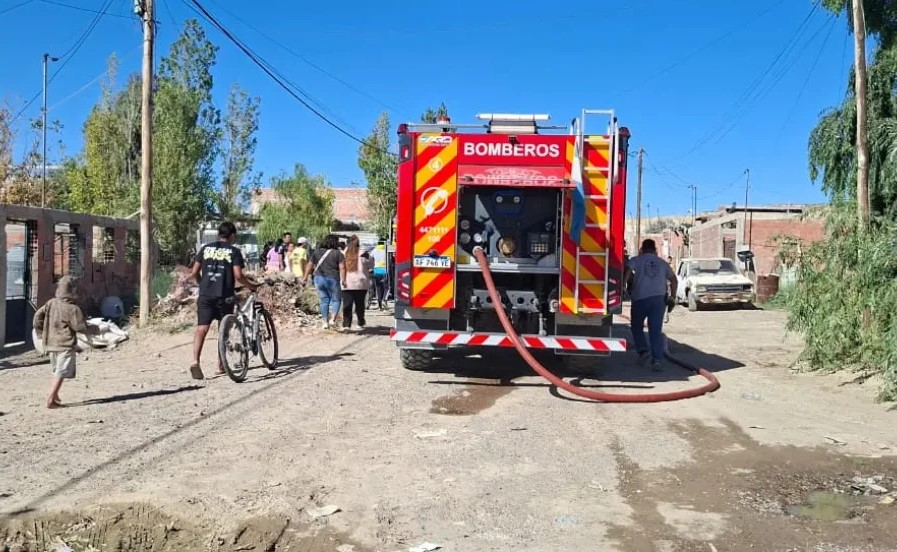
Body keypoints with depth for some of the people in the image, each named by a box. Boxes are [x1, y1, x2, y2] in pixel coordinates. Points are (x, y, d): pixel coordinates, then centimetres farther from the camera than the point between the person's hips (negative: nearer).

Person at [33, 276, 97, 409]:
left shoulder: (50, 303, 4)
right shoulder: (73, 308, -16)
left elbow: (38, 316, 5)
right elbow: (81, 327, -13)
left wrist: (41, 333, 17)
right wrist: (93, 329, 6)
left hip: (51, 343, 7)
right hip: (65, 344, -7)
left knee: (57, 371, 21)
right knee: (61, 373, -4)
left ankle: (55, 396, 25)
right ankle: (50, 400, -8)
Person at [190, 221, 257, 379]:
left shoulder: (206, 248, 12)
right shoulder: (234, 251, 1)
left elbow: (195, 273, 10)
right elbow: (238, 276, -8)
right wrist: (252, 286, 8)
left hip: (205, 295, 2)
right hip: (224, 296, -2)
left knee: (201, 328, -4)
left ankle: (195, 361, -23)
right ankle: (220, 366, 16)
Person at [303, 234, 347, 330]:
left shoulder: (317, 252, 10)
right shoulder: (338, 253, -3)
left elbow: (310, 265, 13)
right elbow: (342, 268, -11)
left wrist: (306, 277, 20)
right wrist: (343, 280, -11)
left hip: (319, 278, 4)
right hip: (332, 279, -4)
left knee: (324, 300, 12)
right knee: (335, 300, 8)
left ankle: (325, 322, 11)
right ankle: (332, 319, -8)